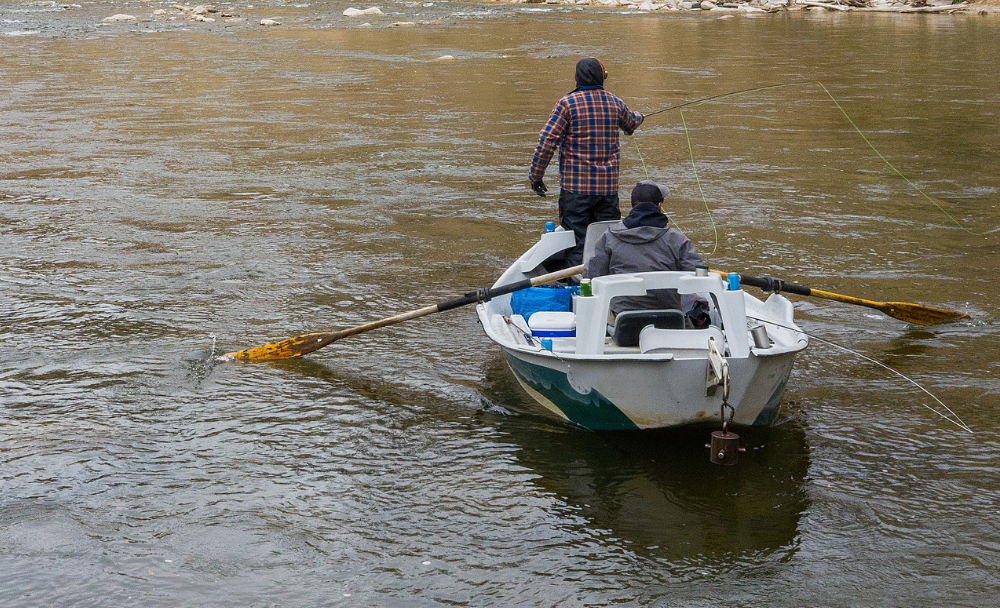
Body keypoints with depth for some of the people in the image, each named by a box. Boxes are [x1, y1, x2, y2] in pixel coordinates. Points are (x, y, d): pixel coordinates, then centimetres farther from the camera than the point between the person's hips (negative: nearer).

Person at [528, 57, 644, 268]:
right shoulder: (615, 104, 6)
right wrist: (638, 117, 53)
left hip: (576, 187, -4)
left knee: (576, 242, -1)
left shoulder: (567, 104, -9)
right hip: (608, 186, 4)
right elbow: (631, 125, 29)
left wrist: (535, 175, -3)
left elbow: (546, 142, -13)